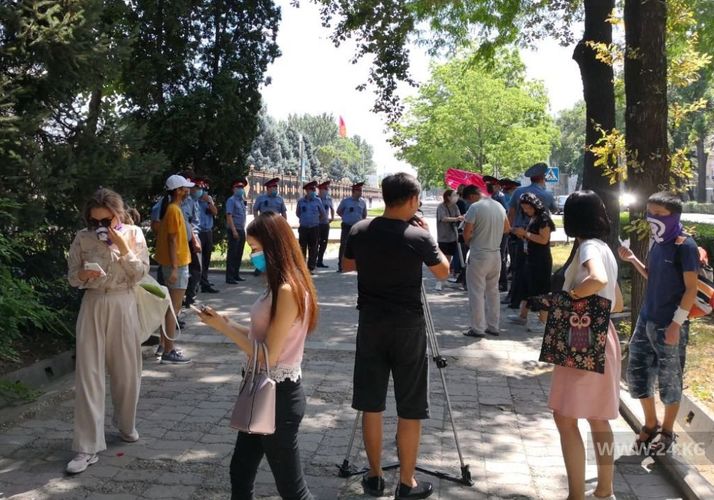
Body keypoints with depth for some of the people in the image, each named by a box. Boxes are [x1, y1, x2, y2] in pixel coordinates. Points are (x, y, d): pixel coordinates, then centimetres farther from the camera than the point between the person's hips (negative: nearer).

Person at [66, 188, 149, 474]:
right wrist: (83, 275, -19)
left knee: (126, 371, 11)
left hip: (123, 306, 0)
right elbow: (71, 278, 2)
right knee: (88, 374, -3)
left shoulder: (133, 233, -2)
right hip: (93, 306, 0)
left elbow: (140, 274, -6)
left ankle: (126, 425, 35)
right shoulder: (82, 238, -2)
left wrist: (123, 247, -16)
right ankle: (88, 447, 2)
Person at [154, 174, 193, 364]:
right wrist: (174, 268, -23)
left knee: (170, 306, 17)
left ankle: (164, 345, 25)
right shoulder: (174, 210, -16)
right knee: (173, 307, -7)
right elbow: (172, 240, -21)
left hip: (174, 264, 10)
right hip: (176, 265, -10)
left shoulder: (171, 209, 13)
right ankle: (168, 352, -3)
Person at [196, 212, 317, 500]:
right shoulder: (279, 287, 7)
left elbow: (268, 356, -22)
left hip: (278, 395, -10)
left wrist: (223, 328, -14)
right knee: (240, 473, 20)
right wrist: (225, 323, 0)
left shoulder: (288, 292, -23)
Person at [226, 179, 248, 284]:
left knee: (239, 254, 13)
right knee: (232, 254, -6)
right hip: (234, 230, -8)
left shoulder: (242, 201, 15)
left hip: (241, 230, 8)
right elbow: (229, 216, -16)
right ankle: (229, 277, -3)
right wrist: (234, 231, -22)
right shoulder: (231, 200, -9)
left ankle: (236, 275, 21)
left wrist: (242, 230, 14)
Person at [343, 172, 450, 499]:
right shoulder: (418, 236, -13)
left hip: (371, 323, 4)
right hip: (408, 326, -3)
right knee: (410, 409, 7)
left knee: (371, 404, 12)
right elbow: (443, 272, 3)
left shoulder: (359, 231, -3)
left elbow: (347, 266, 15)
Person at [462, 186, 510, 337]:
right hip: (496, 254, 6)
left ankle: (477, 328, 4)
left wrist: (468, 242, 5)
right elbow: (507, 229, 17)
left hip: (478, 255, -6)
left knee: (476, 292, 1)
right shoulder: (500, 207, 4)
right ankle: (494, 326, 20)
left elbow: (466, 234, -15)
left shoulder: (475, 207, -16)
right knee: (493, 292, 15)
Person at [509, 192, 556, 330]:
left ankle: (543, 321, 0)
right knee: (526, 286, 14)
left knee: (541, 289, -5)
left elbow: (544, 239, -20)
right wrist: (521, 235, 4)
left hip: (541, 260, -9)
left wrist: (525, 233, -17)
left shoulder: (543, 218, -13)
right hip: (530, 258, 9)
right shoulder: (531, 219, 13)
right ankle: (522, 316, 24)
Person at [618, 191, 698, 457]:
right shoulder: (656, 242, 8)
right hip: (646, 320, 7)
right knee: (637, 373, 12)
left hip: (669, 326, -7)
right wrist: (633, 260, 4)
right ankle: (650, 424, 32)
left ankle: (667, 432, 25)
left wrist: (677, 323, -18)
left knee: (669, 381, 7)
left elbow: (691, 288, -14)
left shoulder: (685, 246, -14)